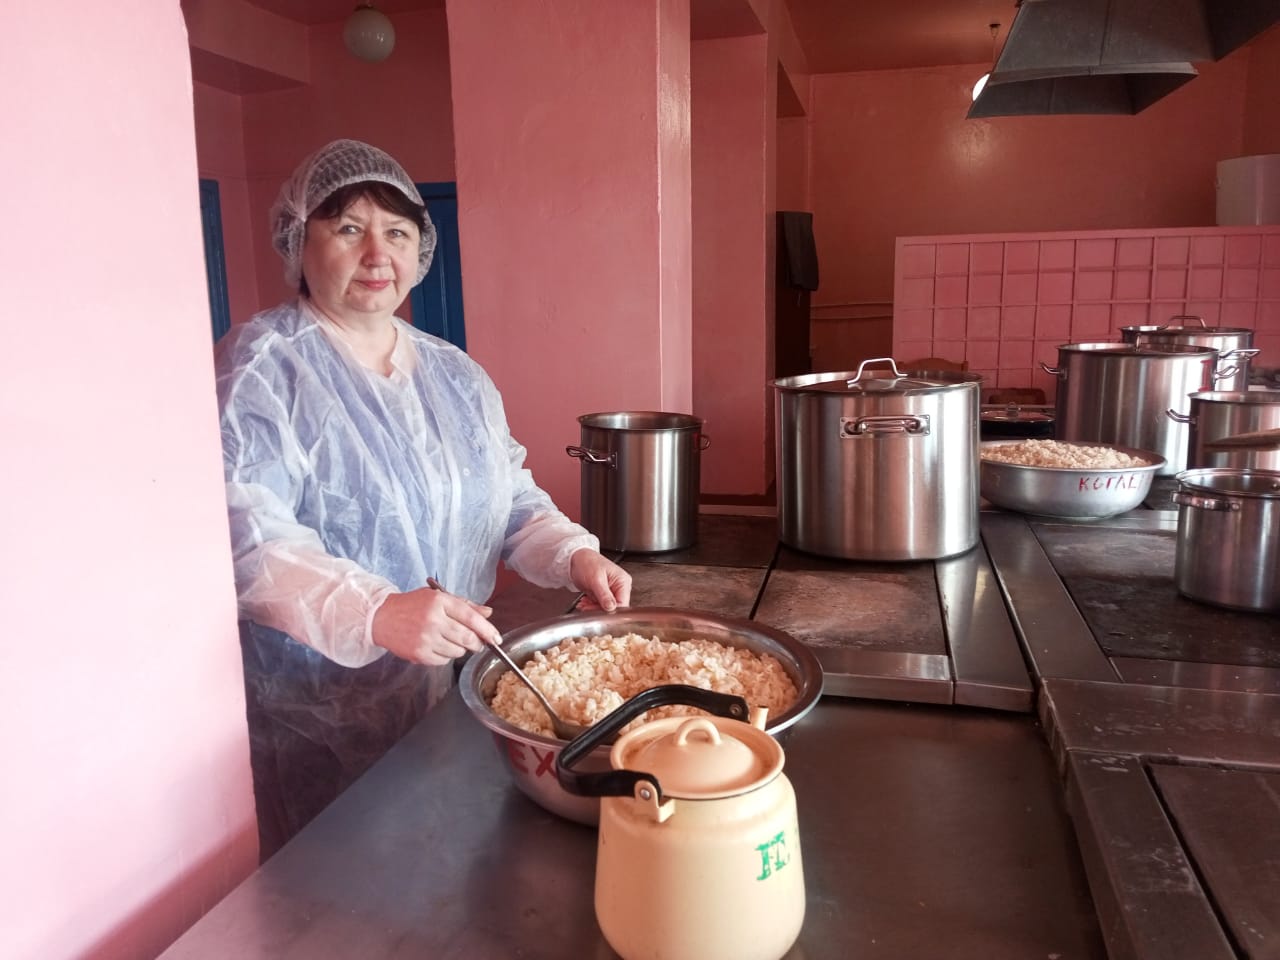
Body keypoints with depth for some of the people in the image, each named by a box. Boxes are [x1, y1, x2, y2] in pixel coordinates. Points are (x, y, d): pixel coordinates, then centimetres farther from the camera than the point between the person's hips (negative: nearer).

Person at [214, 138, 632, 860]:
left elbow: (511, 500, 14)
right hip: (317, 722, -5)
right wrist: (377, 613, -37)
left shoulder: (457, 375, 10)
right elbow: (247, 539, -23)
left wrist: (575, 555, -6)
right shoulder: (260, 367, -10)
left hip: (453, 693, 5)